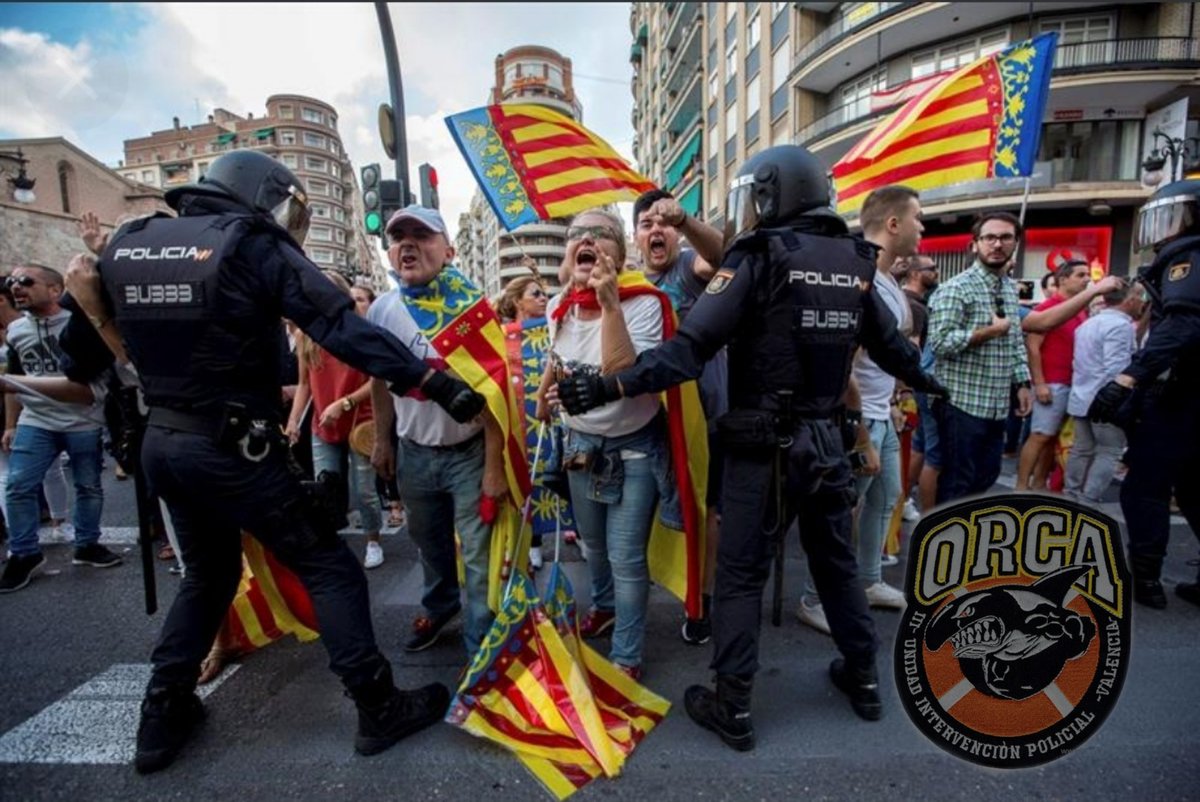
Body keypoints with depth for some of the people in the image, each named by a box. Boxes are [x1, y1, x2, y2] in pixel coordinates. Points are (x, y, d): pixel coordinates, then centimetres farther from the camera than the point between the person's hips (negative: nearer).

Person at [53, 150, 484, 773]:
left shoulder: (128, 243, 10)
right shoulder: (253, 244, -10)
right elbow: (343, 330, -21)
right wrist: (436, 383, -22)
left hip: (160, 443, 7)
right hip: (230, 448, -7)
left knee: (207, 574, 26)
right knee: (330, 569, 3)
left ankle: (162, 717, 35)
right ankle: (380, 709, 10)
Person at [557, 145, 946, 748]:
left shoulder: (758, 258, -12)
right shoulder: (853, 263, 7)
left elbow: (691, 348, -22)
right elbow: (890, 344, 18)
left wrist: (607, 387, -24)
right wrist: (926, 382, 38)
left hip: (763, 446, -6)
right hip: (826, 441, 6)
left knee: (741, 574, 6)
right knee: (836, 562, 22)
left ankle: (732, 708, 19)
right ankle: (863, 678, 40)